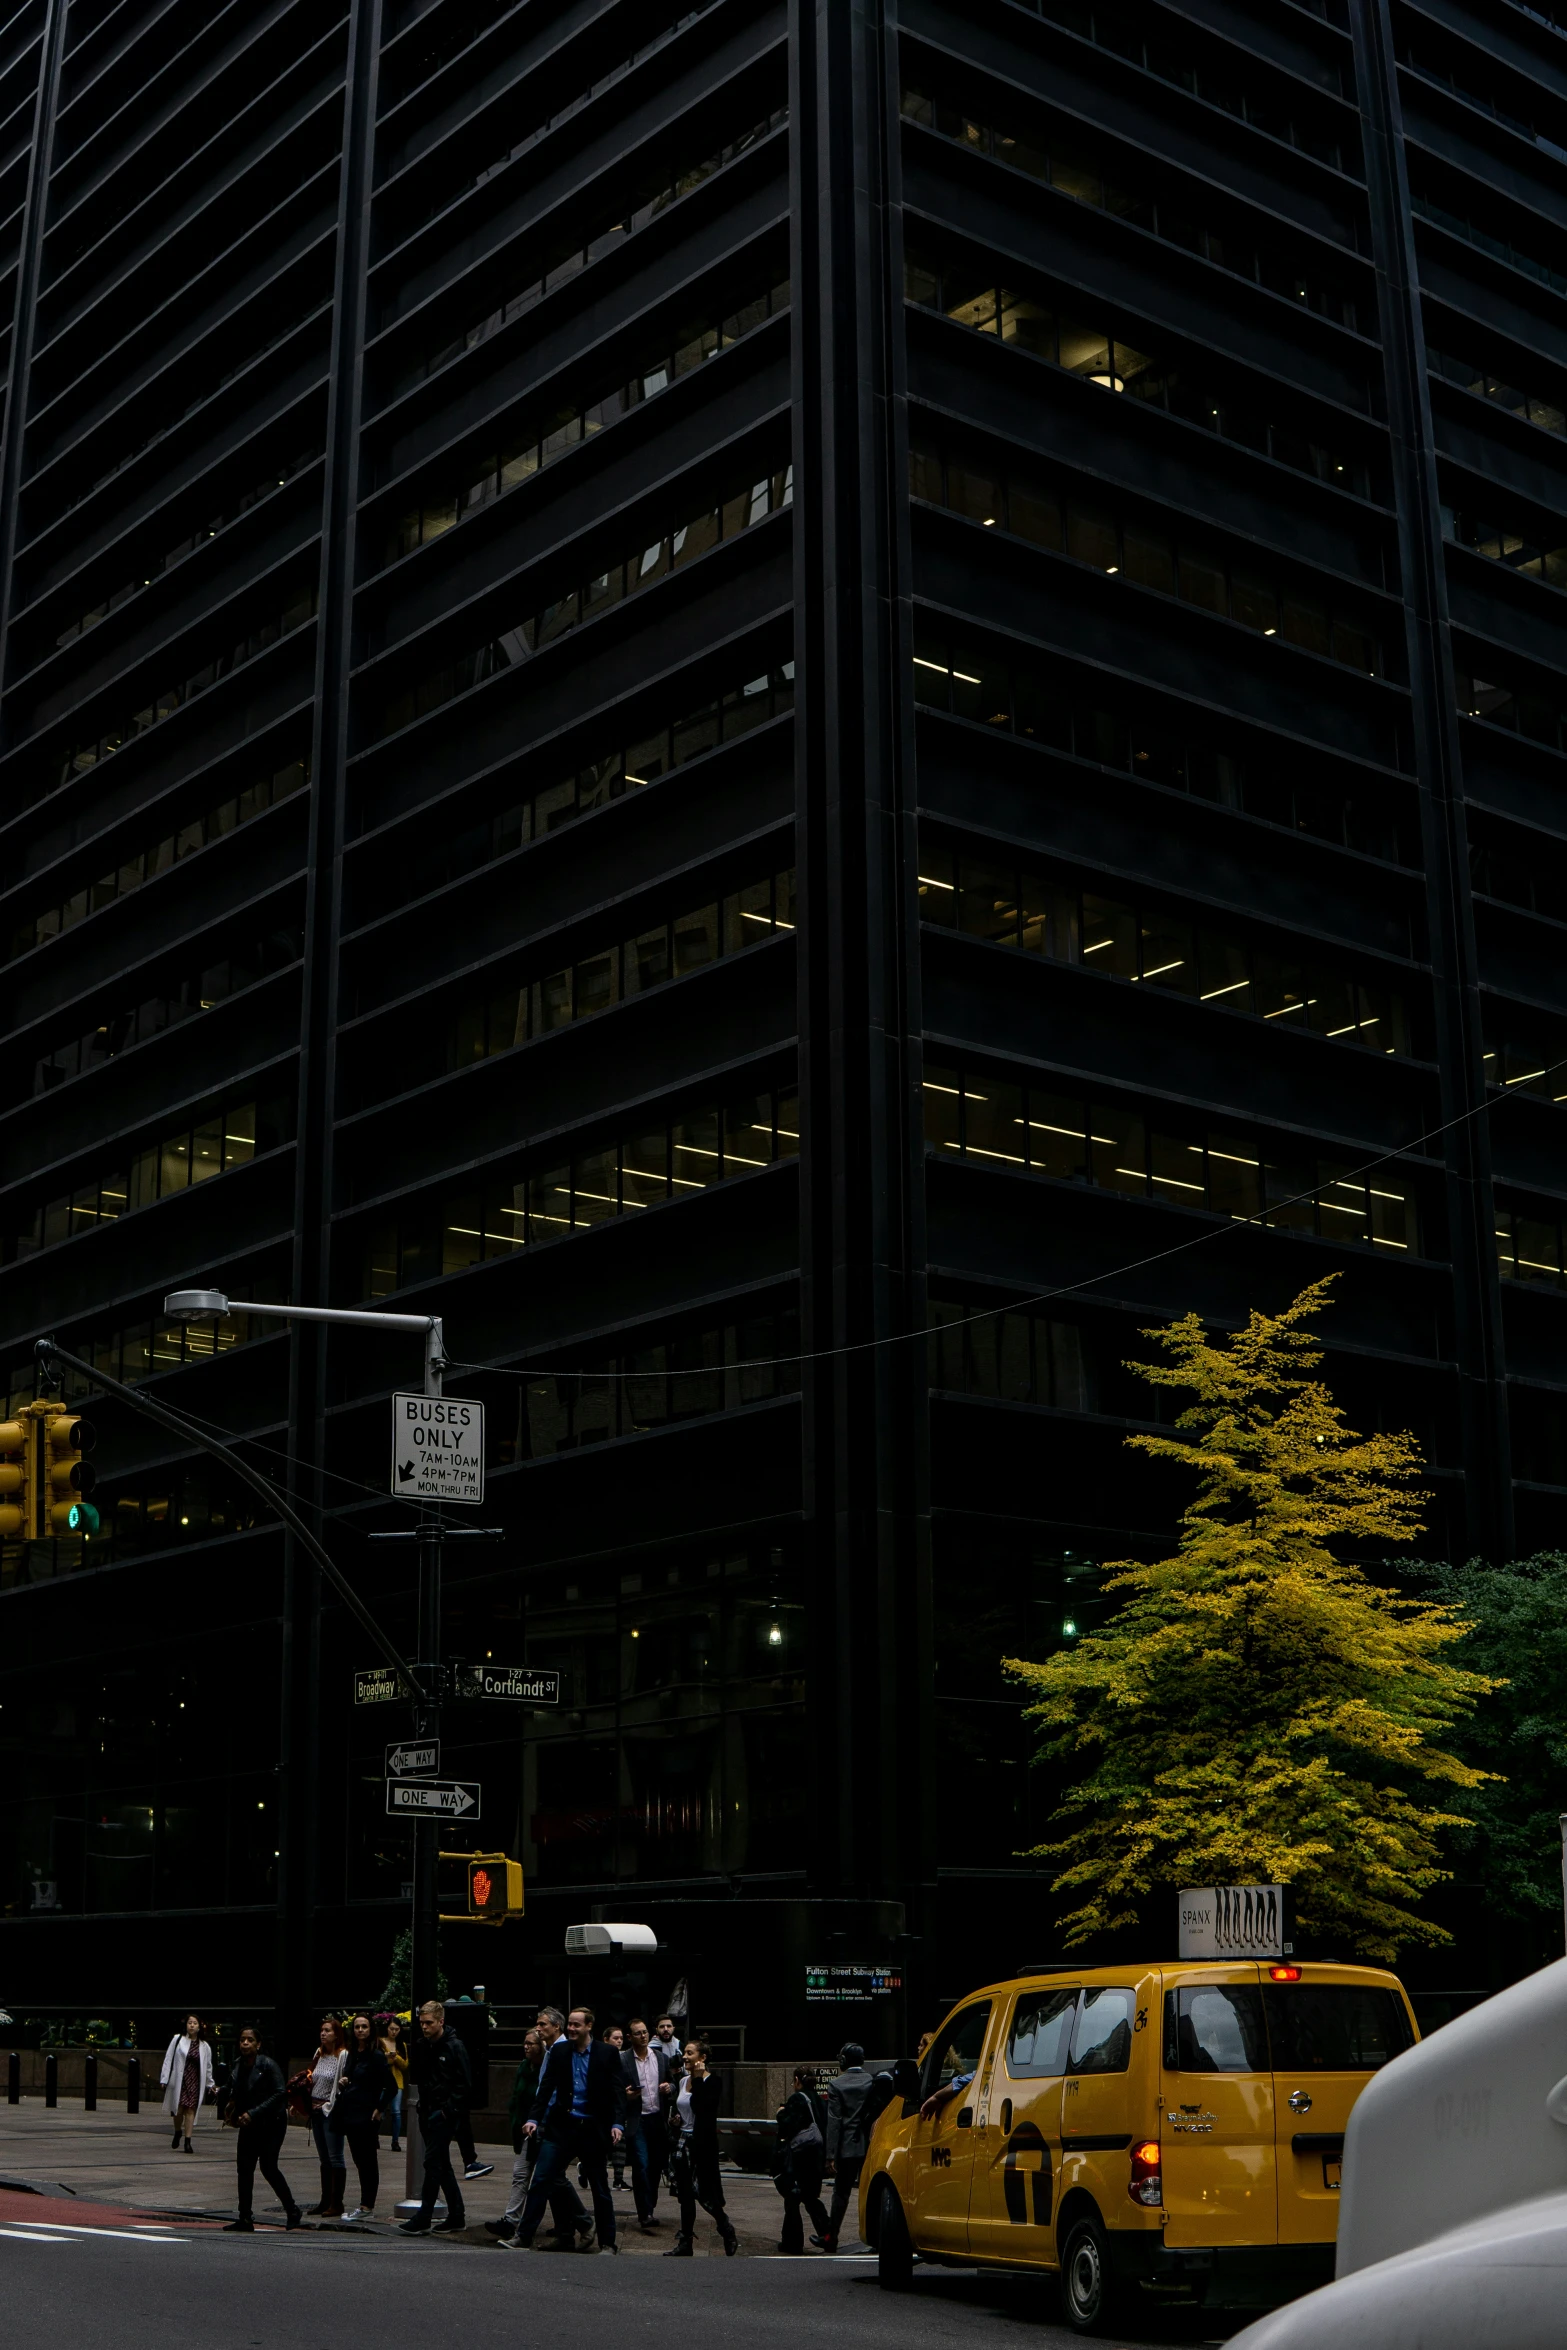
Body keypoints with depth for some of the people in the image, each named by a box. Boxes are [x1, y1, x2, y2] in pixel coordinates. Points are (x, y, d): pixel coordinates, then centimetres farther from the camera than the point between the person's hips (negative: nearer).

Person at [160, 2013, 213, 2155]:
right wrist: (165, 2080, -2)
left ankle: (188, 2142, 0)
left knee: (190, 2110, -4)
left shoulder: (204, 2046, 6)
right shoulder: (178, 2039, 0)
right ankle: (178, 2132, 31)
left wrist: (210, 2085, 22)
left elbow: (208, 2067, 16)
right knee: (178, 2109, 1)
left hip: (194, 2081, 1)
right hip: (178, 2080, -1)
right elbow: (168, 2059, 1)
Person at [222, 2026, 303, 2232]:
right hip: (249, 2124, 6)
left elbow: (279, 2093, -18)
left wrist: (253, 2113, -22)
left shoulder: (267, 2065, -16)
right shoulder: (238, 2064, 3)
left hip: (271, 2123, -6)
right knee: (244, 2167, 1)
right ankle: (245, 2220, 8)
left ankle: (292, 2211, 6)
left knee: (268, 2167, -11)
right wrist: (232, 2107, 0)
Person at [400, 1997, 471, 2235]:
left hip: (444, 2115, -7)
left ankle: (423, 2218, -7)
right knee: (442, 2166, 11)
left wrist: (448, 2110, -15)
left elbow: (464, 2084, -12)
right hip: (427, 2113, 7)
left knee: (433, 2163, -9)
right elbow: (414, 2077, 16)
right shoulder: (421, 2045, 10)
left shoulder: (454, 2047, -10)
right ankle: (456, 2217, 17)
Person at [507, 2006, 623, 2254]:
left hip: (593, 2130, -2)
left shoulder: (608, 2054, -1)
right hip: (561, 2126, 2)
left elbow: (617, 2091, -4)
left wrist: (617, 2123, -15)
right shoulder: (559, 2051, 6)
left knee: (600, 2188, 7)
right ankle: (523, 2236, -4)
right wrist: (534, 2118, -4)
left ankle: (608, 2243, 18)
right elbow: (546, 2087, 6)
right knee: (541, 2180, -7)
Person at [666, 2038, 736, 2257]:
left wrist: (698, 2079, -23)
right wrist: (675, 2117, 5)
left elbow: (700, 2107, -25)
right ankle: (685, 2243, 14)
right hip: (682, 2140, 8)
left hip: (702, 2142, -8)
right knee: (685, 2194, 9)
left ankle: (727, 2231, 16)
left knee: (704, 2193, -6)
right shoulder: (683, 2081, 12)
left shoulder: (711, 2081, -11)